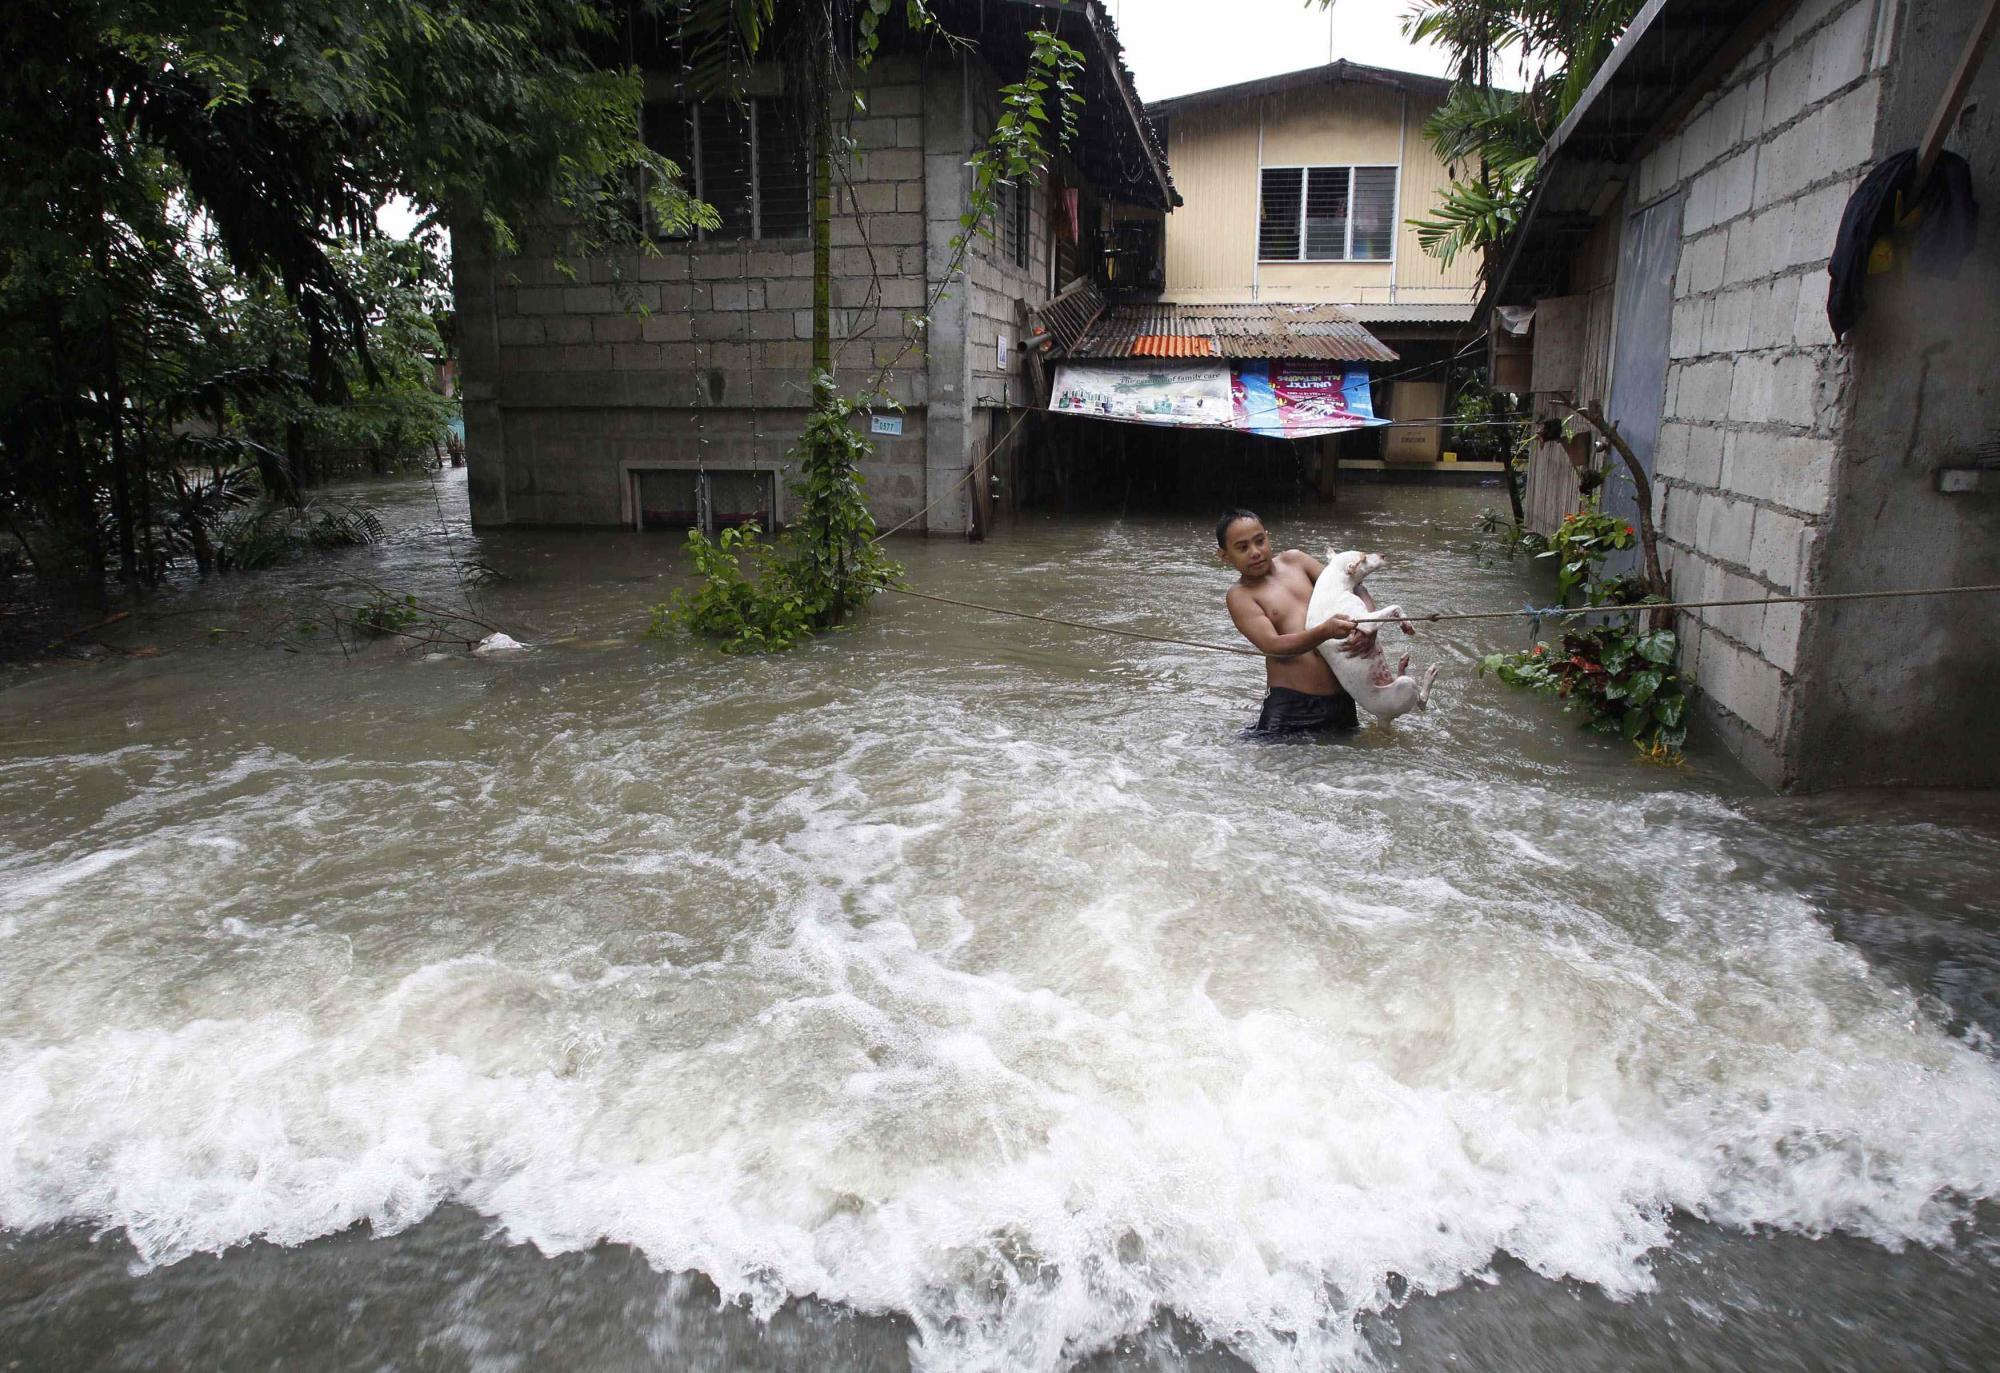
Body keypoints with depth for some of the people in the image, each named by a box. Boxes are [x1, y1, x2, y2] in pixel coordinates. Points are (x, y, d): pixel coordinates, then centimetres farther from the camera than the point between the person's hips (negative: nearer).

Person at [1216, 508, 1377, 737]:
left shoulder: (1294, 560, 13)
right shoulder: (1240, 595, -2)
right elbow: (1273, 646, -17)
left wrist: (1369, 625, -10)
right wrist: (1325, 631, -33)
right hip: (1289, 703, -4)